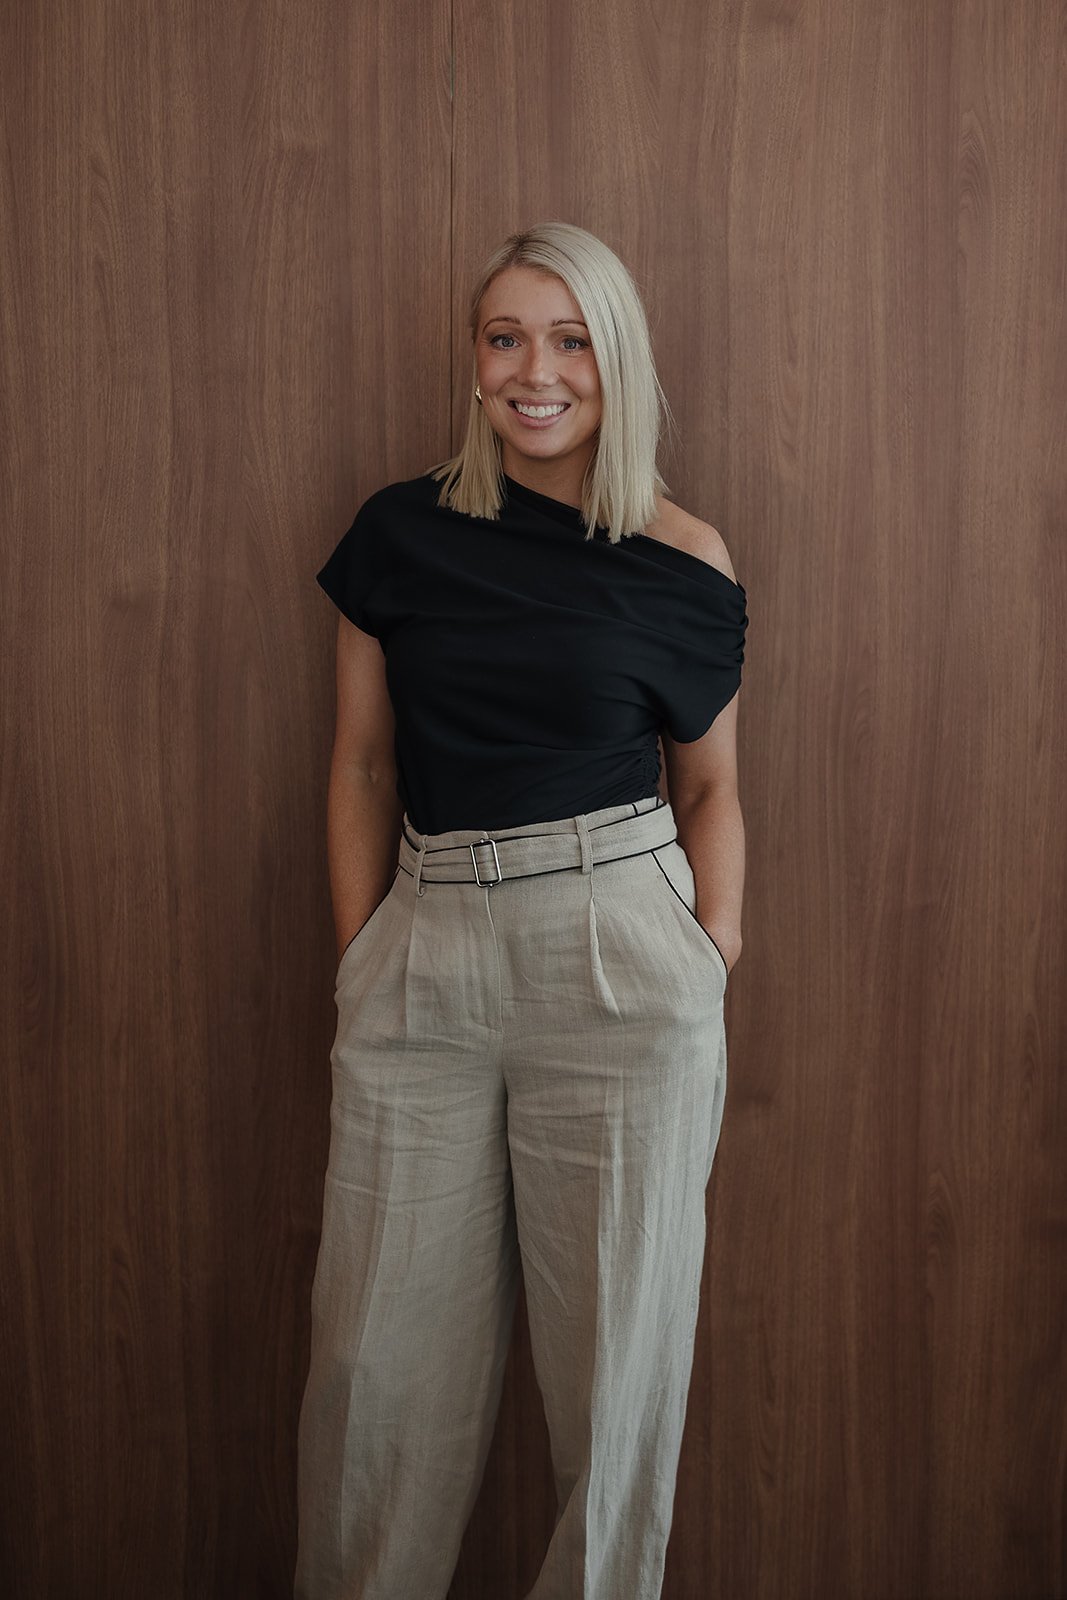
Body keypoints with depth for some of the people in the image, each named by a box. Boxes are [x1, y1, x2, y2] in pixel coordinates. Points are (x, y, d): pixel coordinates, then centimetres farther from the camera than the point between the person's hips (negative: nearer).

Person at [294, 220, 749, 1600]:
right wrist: (361, 961, 1)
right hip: (423, 964, 2)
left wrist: (715, 947, -3)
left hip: (619, 966, -1)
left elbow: (709, 785, 10)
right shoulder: (401, 532, 5)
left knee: (616, 1345, 9)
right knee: (378, 1353, 9)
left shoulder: (683, 563, 1)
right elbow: (364, 764, 8)